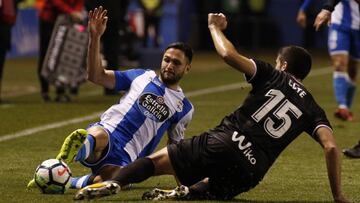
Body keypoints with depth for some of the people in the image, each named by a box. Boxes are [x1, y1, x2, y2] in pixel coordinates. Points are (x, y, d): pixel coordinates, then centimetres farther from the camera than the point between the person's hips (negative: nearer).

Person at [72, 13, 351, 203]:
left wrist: (215, 28, 17)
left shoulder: (272, 76, 10)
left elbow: (229, 55, -3)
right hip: (251, 170, 2)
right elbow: (331, 147, 1)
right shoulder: (313, 111, 15)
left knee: (156, 160, 10)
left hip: (224, 141, -2)